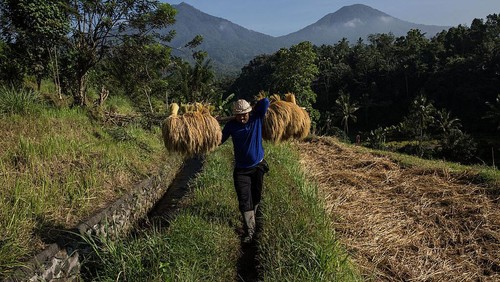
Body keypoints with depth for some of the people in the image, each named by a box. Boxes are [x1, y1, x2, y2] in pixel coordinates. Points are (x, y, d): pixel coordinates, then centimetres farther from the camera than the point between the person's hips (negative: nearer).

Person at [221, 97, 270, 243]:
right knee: (244, 201, -5)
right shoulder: (231, 125, -9)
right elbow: (220, 139, -8)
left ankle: (251, 216, 43)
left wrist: (255, 109, -3)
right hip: (241, 169, -1)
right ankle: (250, 230, 3)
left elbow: (265, 101, -17)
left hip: (258, 166, 1)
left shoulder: (257, 118, -8)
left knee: (256, 197, 17)